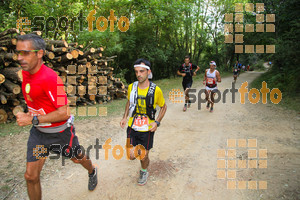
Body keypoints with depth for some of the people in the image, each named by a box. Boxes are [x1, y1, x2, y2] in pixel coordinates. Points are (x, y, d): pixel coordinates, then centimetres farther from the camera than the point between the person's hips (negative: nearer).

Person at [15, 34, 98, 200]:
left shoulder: (50, 78, -29)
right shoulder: (25, 73, -2)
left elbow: (63, 113, -29)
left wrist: (32, 119, -27)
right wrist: (31, 112, 10)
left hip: (60, 132, -6)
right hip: (38, 132, 6)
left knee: (77, 159, 22)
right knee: (31, 176, 5)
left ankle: (92, 172, 56)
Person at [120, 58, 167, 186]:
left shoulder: (156, 90, -14)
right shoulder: (131, 87, -5)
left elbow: (163, 107, 0)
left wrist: (157, 122, -12)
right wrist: (125, 117, 1)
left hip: (147, 129, -2)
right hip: (132, 127, 2)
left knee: (143, 157, 8)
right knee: (132, 156, 1)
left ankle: (144, 172, 43)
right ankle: (138, 150, 38)